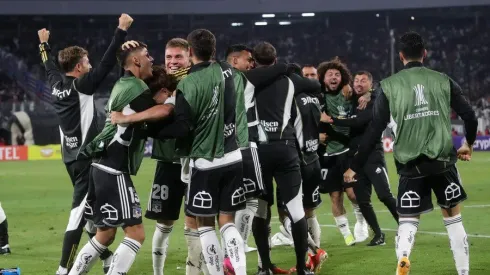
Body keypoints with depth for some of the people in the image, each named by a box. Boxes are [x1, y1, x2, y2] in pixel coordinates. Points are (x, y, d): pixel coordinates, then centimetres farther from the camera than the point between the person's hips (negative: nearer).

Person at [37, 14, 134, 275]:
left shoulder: (56, 83, 6)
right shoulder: (81, 85, -15)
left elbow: (49, 65, 27)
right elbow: (107, 63, -21)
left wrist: (44, 43, 45)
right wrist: (121, 30, -19)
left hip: (71, 155, 9)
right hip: (85, 156, -9)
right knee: (79, 210, -11)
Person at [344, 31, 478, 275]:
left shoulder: (389, 86, 2)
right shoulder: (443, 81, 4)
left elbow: (374, 132, -1)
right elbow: (470, 116, 3)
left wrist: (355, 167, 6)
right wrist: (468, 144, 24)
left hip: (411, 165, -1)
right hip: (443, 161, 1)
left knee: (408, 221, 4)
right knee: (453, 217, 16)